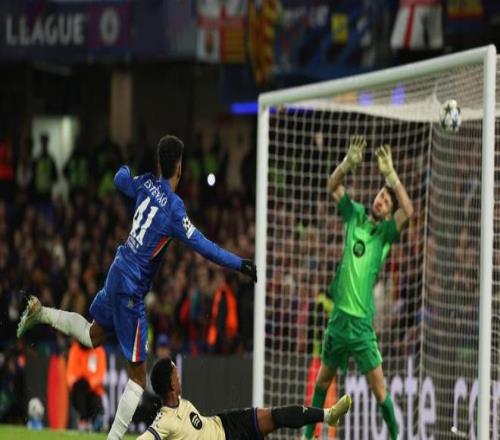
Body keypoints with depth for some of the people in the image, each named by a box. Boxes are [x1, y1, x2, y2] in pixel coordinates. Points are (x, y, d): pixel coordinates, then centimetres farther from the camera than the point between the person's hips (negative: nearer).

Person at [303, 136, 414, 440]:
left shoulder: (386, 232, -5)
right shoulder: (355, 215, 7)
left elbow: (408, 211, -23)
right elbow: (333, 187, 8)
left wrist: (391, 173, -29)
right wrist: (349, 164, -11)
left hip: (362, 321, -4)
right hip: (339, 315, 4)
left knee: (379, 387, -10)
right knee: (324, 378, 16)